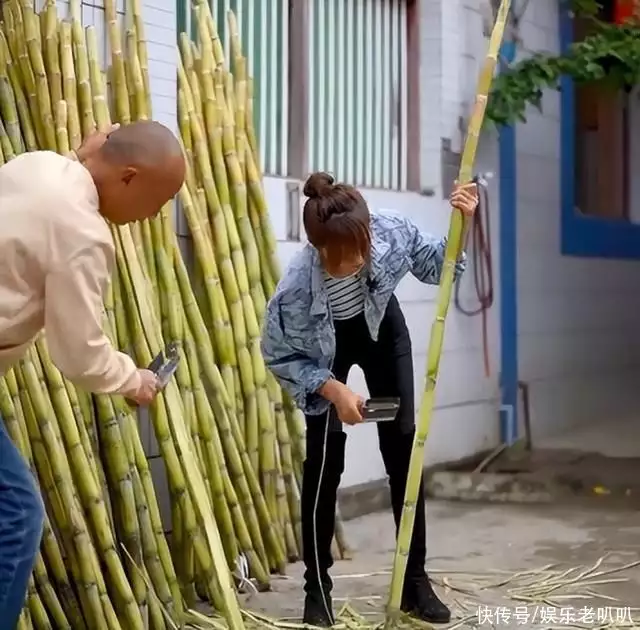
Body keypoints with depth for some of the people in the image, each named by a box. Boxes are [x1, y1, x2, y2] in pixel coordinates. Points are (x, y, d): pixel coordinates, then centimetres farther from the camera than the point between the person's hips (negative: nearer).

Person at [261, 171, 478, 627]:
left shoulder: (390, 230, -35)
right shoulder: (295, 290, -41)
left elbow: (433, 265, -14)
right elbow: (279, 356, -22)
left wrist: (461, 226, -30)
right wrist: (333, 389, -31)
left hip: (383, 330, 3)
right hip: (324, 349, -3)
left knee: (403, 448, 2)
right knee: (325, 458, -7)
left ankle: (415, 580, 12)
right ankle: (318, 587, 9)